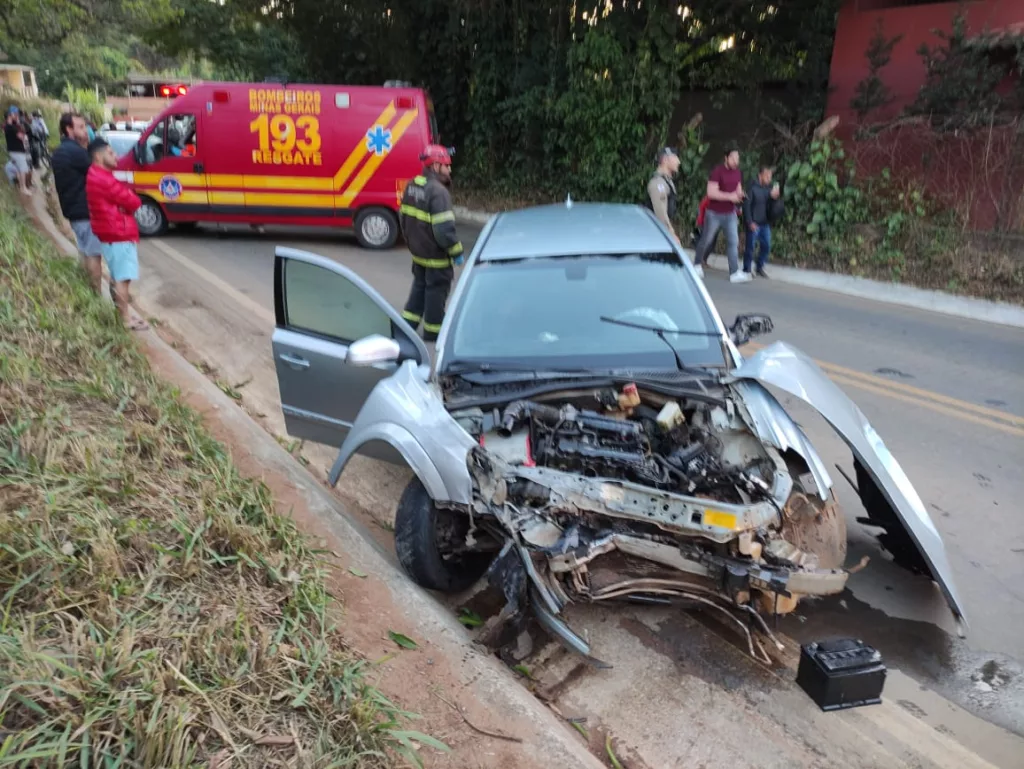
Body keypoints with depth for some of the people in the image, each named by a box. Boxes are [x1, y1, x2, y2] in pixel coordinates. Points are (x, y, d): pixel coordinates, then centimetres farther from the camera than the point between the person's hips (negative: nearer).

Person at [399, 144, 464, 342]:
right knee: (436, 290, 6)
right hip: (436, 255, -8)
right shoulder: (438, 191, -24)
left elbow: (403, 217, 14)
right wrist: (457, 252, -17)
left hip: (417, 251, 8)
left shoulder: (412, 186, 4)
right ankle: (432, 331, 17)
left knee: (420, 285, 23)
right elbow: (444, 229, -27)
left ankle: (409, 322, 28)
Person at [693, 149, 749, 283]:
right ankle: (698, 264, 30)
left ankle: (735, 273, -7)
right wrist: (730, 196, -23)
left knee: (734, 242, -4)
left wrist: (739, 194, -4)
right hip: (714, 213, -5)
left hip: (730, 214, 5)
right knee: (706, 240, 9)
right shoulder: (718, 171, -15)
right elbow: (711, 192, -22)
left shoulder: (738, 172, 6)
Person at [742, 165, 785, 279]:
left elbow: (776, 207, 9)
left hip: (765, 223, 6)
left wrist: (775, 197, -13)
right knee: (750, 246, 0)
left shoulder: (770, 188, 6)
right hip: (754, 223, -6)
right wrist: (750, 222, -13)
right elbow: (746, 205, -11)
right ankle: (746, 270, 11)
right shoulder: (753, 188, -11)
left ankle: (760, 268, 23)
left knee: (766, 246, 8)